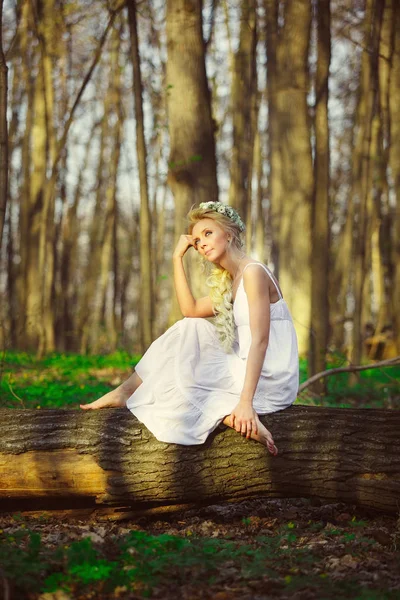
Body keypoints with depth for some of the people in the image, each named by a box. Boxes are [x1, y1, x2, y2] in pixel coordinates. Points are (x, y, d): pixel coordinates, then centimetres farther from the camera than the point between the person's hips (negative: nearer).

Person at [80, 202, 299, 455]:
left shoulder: (253, 272, -13)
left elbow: (260, 341, -21)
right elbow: (190, 310, 10)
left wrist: (246, 402, -28)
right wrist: (178, 258, 8)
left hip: (270, 380, -9)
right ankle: (126, 391, 7)